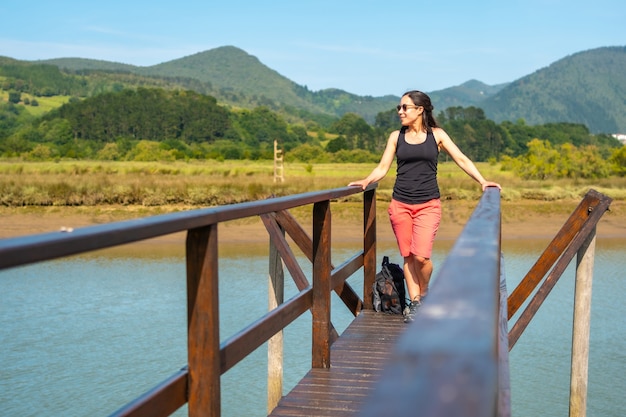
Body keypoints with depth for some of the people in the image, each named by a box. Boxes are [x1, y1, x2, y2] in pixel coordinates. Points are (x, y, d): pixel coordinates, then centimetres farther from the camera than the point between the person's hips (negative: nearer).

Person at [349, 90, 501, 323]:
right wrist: (367, 181, -12)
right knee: (407, 256, 3)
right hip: (400, 204, 2)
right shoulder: (396, 137, 9)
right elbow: (382, 168, 6)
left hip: (428, 205, -2)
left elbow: (461, 160, 3)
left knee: (421, 256, -13)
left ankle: (424, 292, 14)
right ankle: (414, 302, 14)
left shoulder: (437, 135, 5)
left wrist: (482, 181, -7)